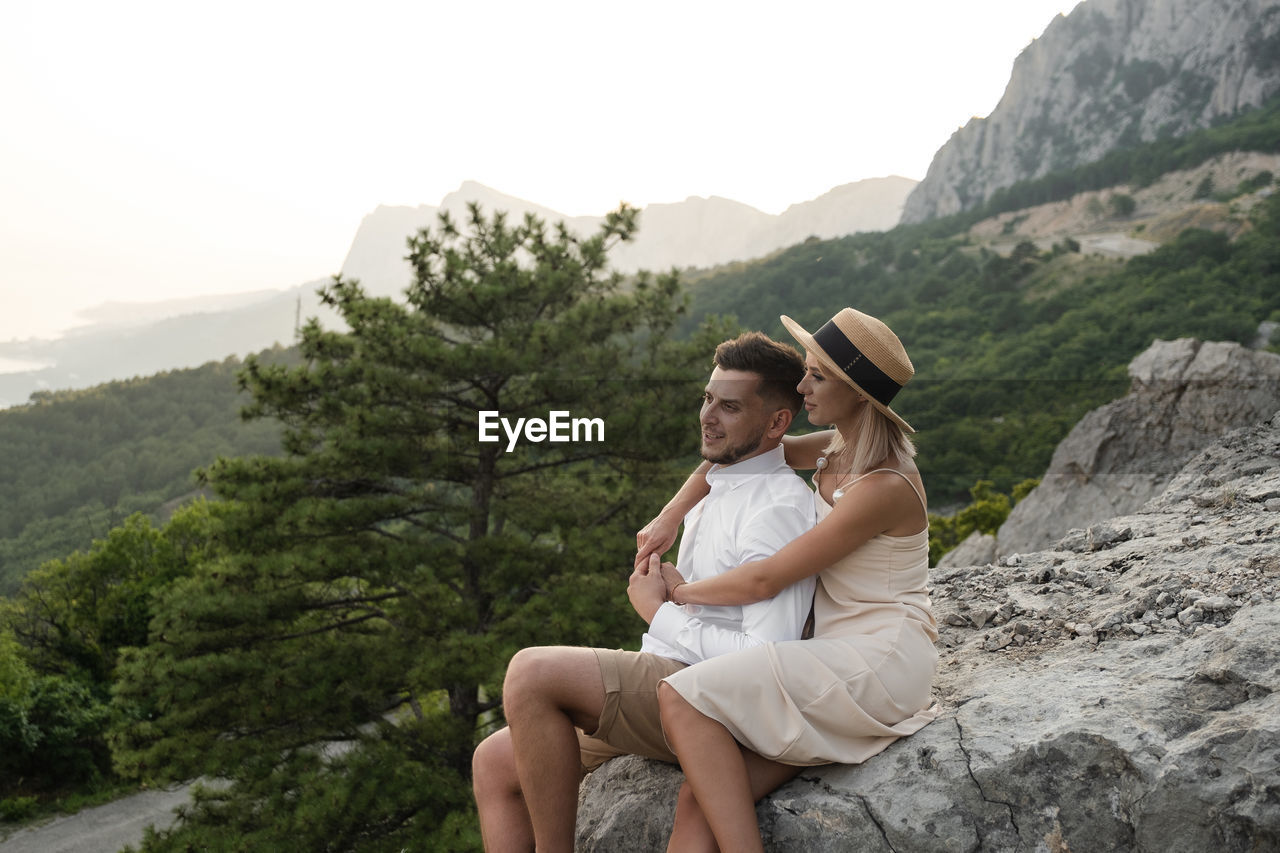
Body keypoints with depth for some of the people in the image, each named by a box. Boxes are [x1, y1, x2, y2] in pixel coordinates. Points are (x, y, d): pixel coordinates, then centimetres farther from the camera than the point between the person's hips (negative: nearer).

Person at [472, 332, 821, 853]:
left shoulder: (777, 508, -14)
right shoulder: (712, 488, 18)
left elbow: (765, 661, -22)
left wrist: (659, 611, -12)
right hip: (659, 692, 10)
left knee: (531, 672, -25)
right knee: (494, 765, 4)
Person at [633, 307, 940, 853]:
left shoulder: (885, 488, -18)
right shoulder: (840, 450, 9)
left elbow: (765, 581, -15)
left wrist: (682, 592, 1)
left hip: (879, 662, -8)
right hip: (842, 664, 8)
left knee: (684, 696, -24)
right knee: (696, 808, -12)